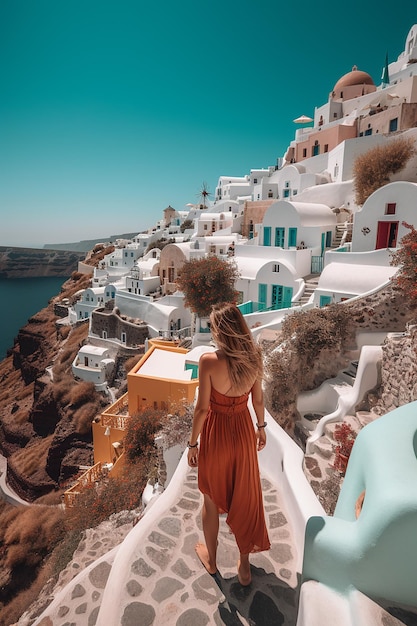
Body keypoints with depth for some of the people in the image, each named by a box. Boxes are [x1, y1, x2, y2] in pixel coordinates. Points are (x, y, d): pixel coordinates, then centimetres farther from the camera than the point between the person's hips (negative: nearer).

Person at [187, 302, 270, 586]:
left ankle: (211, 558, 46)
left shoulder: (209, 361, -25)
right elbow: (258, 398, -1)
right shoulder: (254, 357, -12)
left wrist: (193, 443, -4)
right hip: (243, 430, 4)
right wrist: (261, 426, 16)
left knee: (212, 499, 22)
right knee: (245, 498, 22)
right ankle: (245, 565, 41)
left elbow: (202, 408, -19)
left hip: (216, 432, -3)